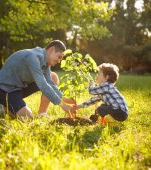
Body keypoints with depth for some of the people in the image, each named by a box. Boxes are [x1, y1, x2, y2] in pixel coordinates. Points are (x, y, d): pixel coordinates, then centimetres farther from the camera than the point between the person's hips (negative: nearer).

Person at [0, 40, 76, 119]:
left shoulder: (46, 61, 2)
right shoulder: (33, 57, -27)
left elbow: (50, 83, -3)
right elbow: (42, 84, -35)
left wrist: (62, 99, -19)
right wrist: (61, 104, -34)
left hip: (20, 86, 9)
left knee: (52, 78, 0)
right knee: (28, 117, -25)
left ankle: (41, 114, 2)